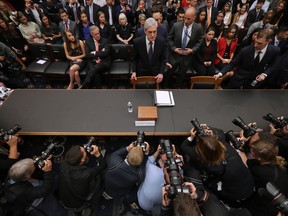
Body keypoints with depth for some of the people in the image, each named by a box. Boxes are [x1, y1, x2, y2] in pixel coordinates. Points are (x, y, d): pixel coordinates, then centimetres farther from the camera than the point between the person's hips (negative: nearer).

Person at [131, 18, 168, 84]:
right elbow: (134, 59, -1)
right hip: (141, 73, -1)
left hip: (156, 74, 1)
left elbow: (163, 59, -2)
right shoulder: (137, 42, -13)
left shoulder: (162, 41, -11)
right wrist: (134, 72, -13)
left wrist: (161, 73, -14)